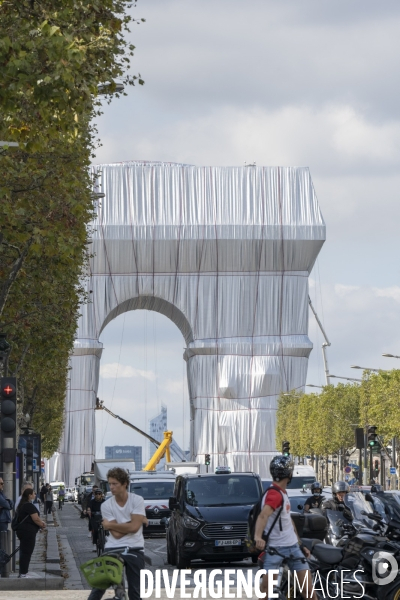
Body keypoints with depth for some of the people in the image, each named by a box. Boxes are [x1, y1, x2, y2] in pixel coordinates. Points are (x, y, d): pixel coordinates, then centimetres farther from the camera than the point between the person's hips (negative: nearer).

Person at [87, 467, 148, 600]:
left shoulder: (137, 500, -6)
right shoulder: (106, 505, -3)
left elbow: (134, 527, -16)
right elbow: (116, 534, -10)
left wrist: (110, 525, -9)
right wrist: (134, 521, -9)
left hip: (134, 549, -1)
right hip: (113, 549, 1)